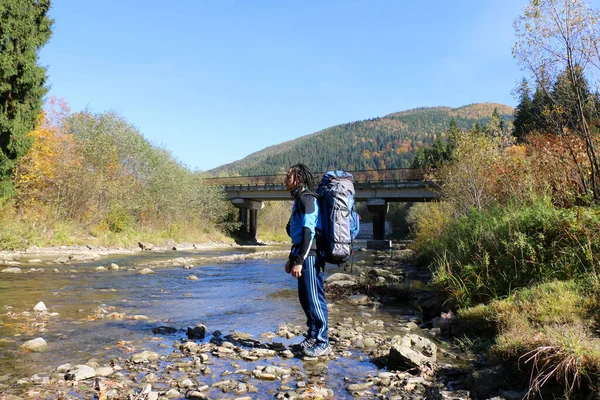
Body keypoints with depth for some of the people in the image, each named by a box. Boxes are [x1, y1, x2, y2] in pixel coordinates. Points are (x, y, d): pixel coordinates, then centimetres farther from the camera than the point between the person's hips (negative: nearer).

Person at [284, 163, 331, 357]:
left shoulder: (307, 198, -12)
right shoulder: (299, 200, 19)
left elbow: (308, 232, -20)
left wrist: (299, 261, -23)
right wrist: (292, 258, 23)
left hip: (310, 257, -10)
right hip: (303, 256, 10)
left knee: (314, 298, -4)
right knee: (305, 298, 15)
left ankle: (322, 343, 4)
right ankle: (313, 336, 26)